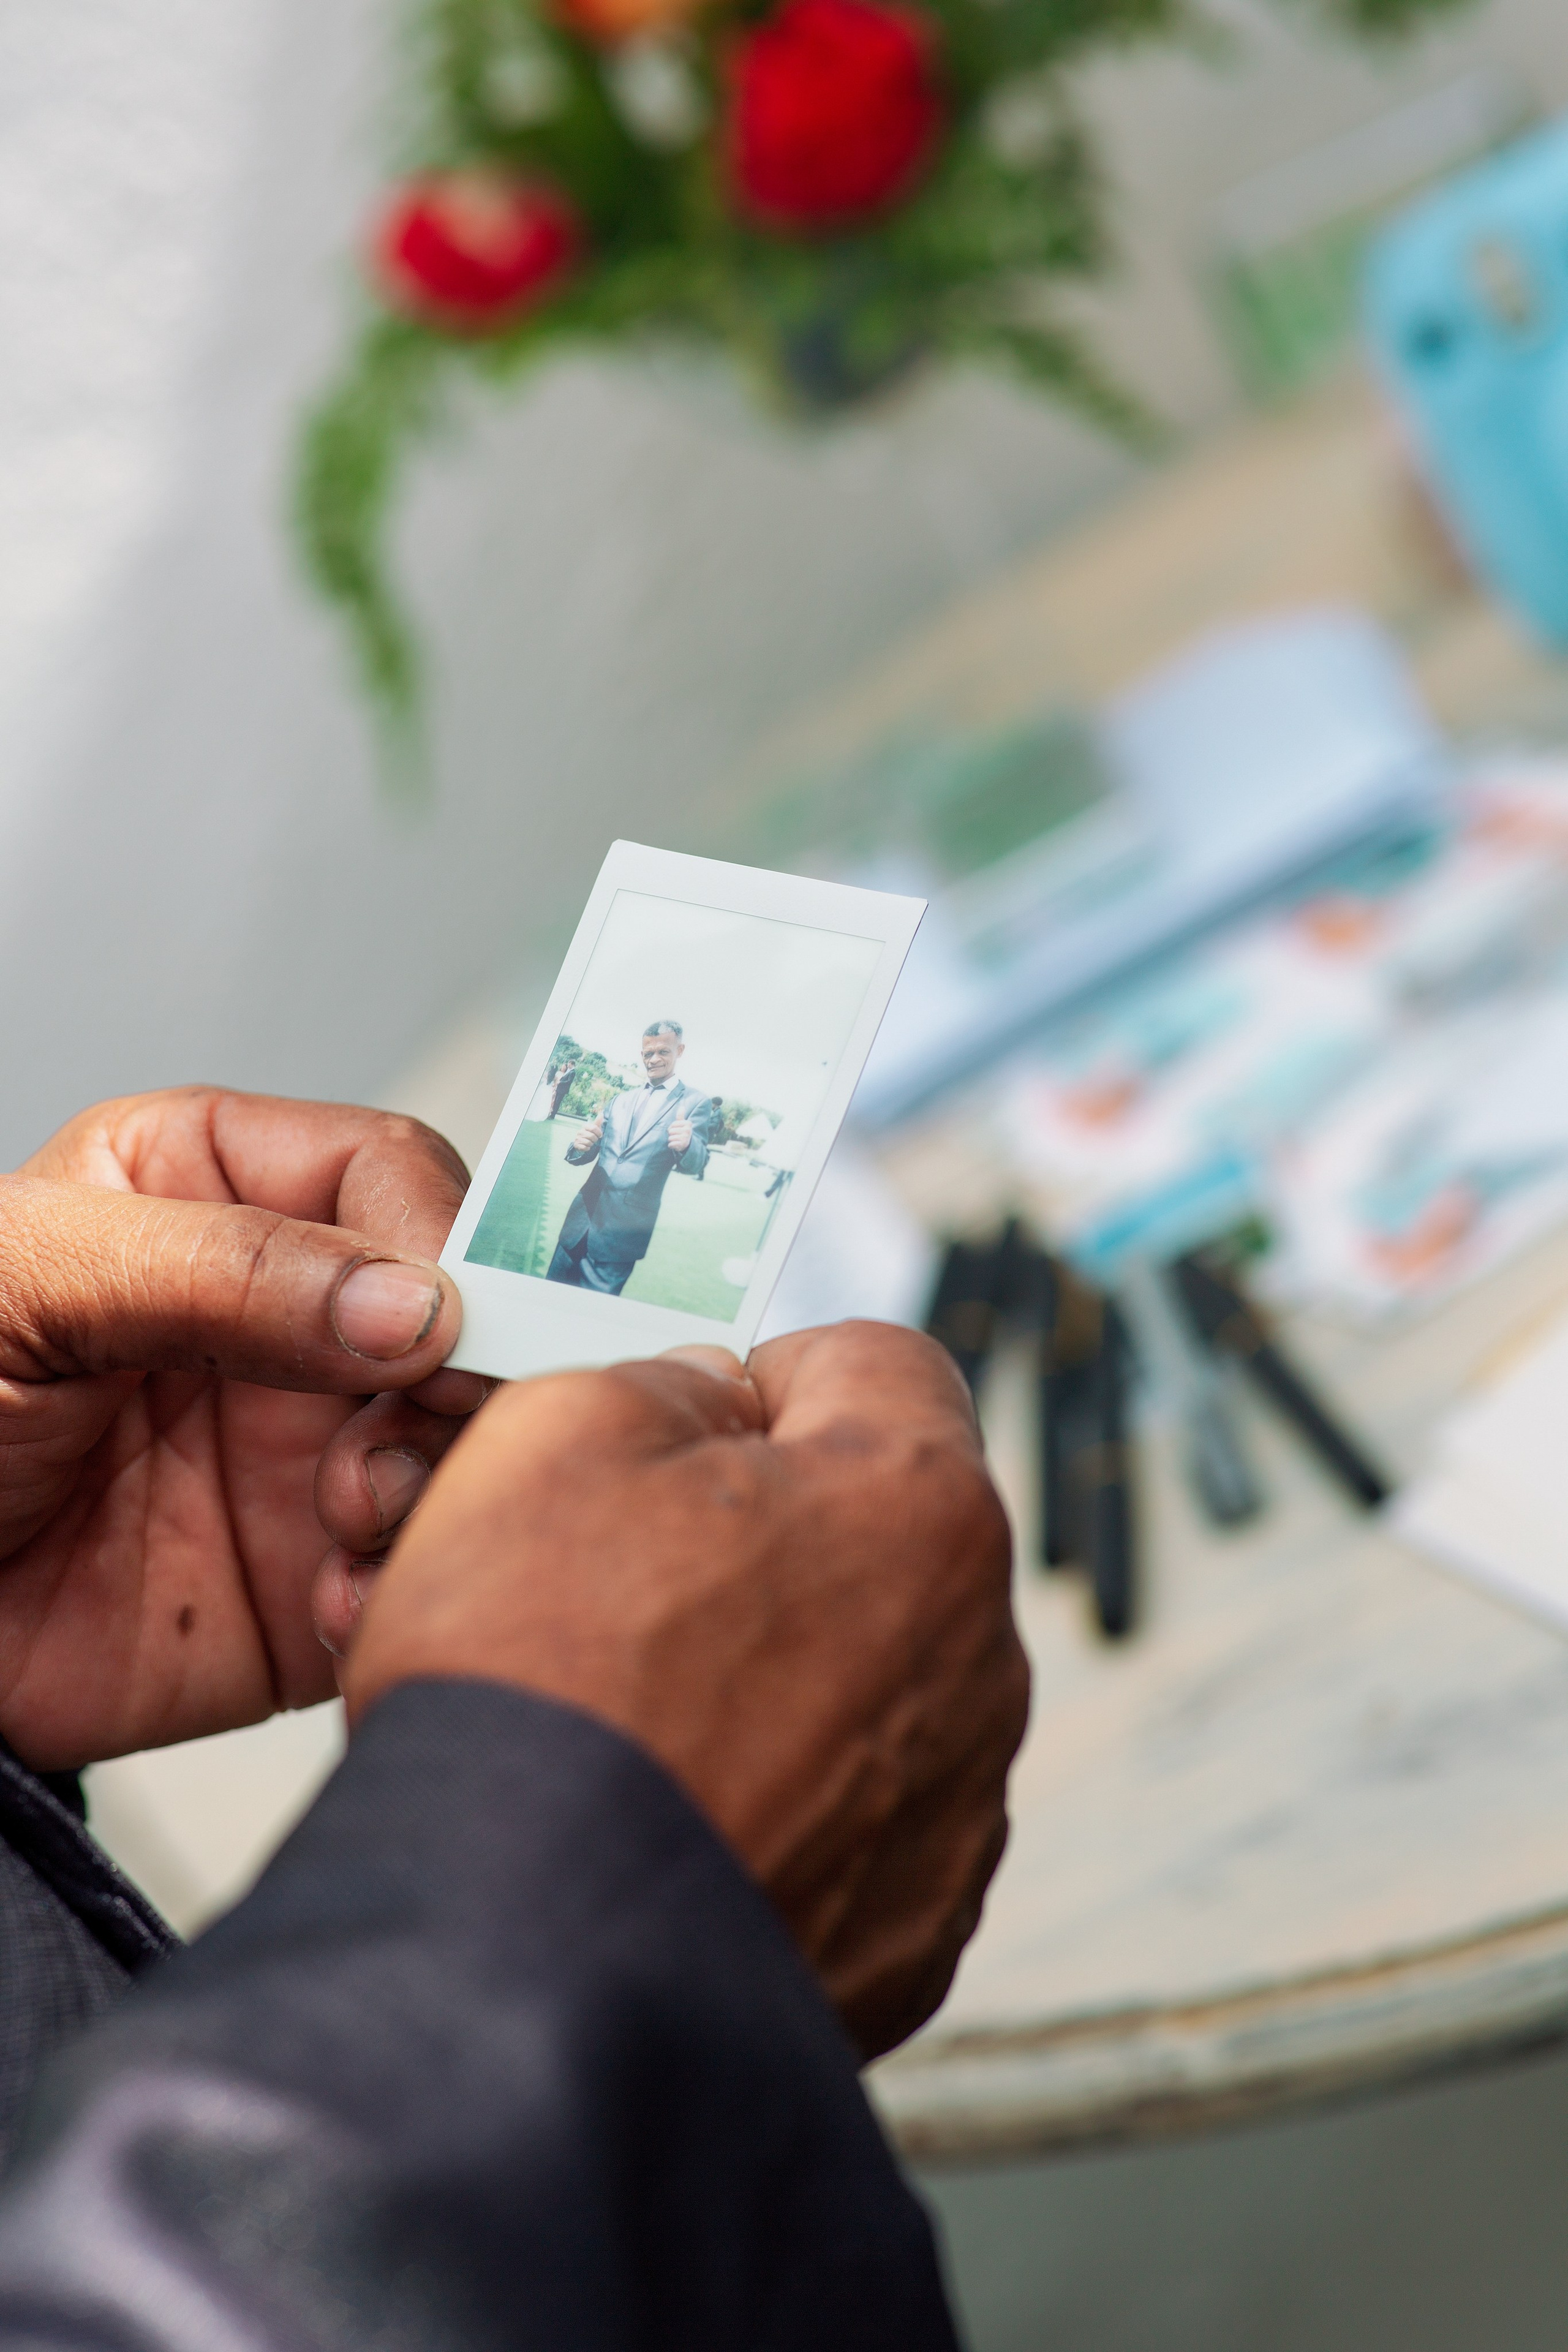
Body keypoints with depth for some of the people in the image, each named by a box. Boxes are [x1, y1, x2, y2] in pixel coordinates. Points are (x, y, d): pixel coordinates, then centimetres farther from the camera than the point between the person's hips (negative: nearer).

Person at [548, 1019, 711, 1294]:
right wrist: (580, 1147, -11)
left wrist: (687, 1144, -34)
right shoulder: (621, 1099, 16)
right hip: (583, 1217, 5)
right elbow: (585, 1156, 15)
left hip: (624, 1230, -5)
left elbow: (695, 1165, -9)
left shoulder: (695, 1103, 1)